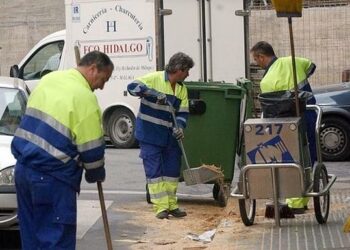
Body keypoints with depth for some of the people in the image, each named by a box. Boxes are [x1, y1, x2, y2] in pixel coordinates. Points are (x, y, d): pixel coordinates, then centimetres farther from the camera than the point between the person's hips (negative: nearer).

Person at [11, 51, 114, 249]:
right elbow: (91, 148, -9)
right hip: (52, 176, -8)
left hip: (24, 167, 8)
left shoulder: (49, 78, 11)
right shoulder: (85, 97, -13)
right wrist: (97, 174, 10)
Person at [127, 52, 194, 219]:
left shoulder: (182, 89, 6)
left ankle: (171, 205, 22)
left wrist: (179, 127, -16)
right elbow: (132, 87, -21)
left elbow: (183, 113, 4)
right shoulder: (154, 78, -11)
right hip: (149, 136, -6)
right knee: (154, 171, -3)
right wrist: (154, 93, -30)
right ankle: (161, 207, 2)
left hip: (169, 137, 6)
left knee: (172, 170, 10)